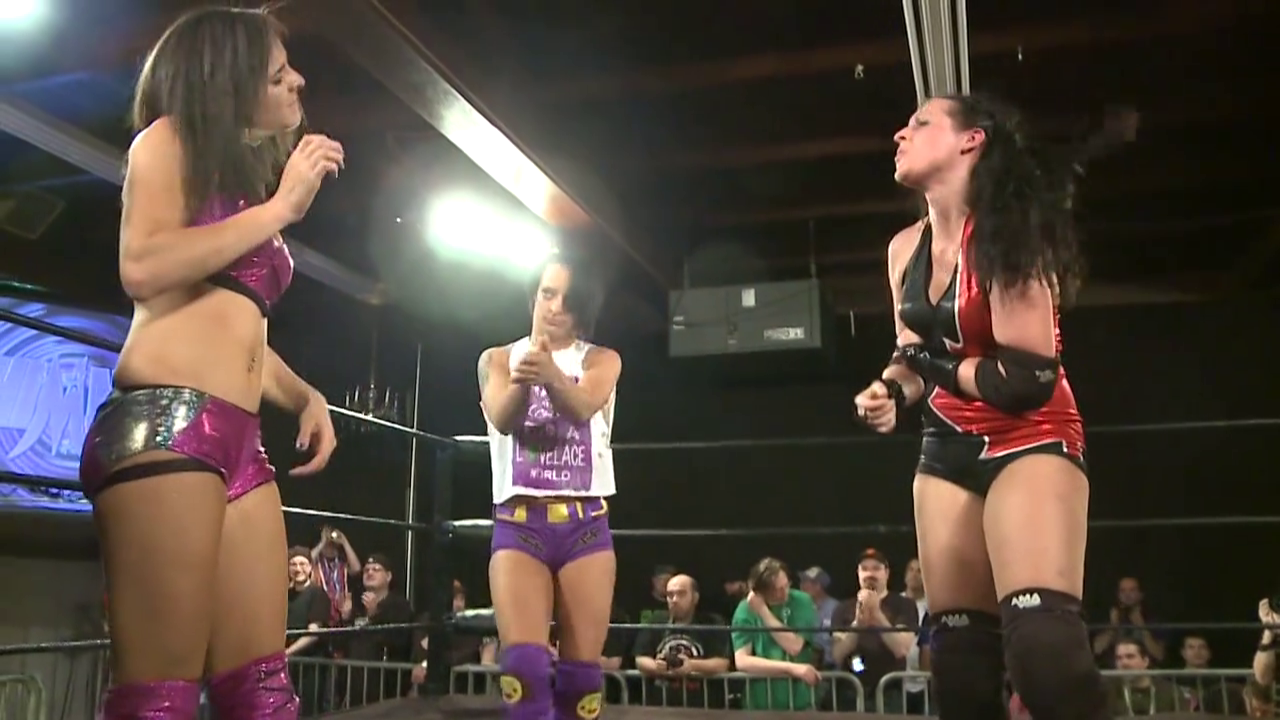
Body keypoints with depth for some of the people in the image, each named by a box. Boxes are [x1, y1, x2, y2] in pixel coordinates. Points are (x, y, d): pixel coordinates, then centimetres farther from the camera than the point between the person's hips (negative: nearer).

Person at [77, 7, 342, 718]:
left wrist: (307, 396, 10)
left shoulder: (251, 178, 28)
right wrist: (280, 207, -4)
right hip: (164, 424, -7)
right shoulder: (170, 140, 7)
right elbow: (144, 268, -11)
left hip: (239, 442, 8)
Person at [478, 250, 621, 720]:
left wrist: (551, 374, -41)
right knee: (523, 669, -15)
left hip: (585, 524, 1)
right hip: (518, 523, 0)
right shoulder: (498, 359, 9)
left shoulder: (601, 360, 7)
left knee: (581, 675, 0)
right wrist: (523, 379, -36)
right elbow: (501, 419, -13)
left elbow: (583, 406, -18)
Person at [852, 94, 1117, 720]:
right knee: (959, 659, 5)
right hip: (948, 451, 7)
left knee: (1045, 647, -27)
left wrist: (940, 363, -7)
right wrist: (893, 391, -3)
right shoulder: (906, 248, 6)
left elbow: (1029, 375, -19)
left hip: (1030, 441, -6)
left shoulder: (1006, 233, -14)